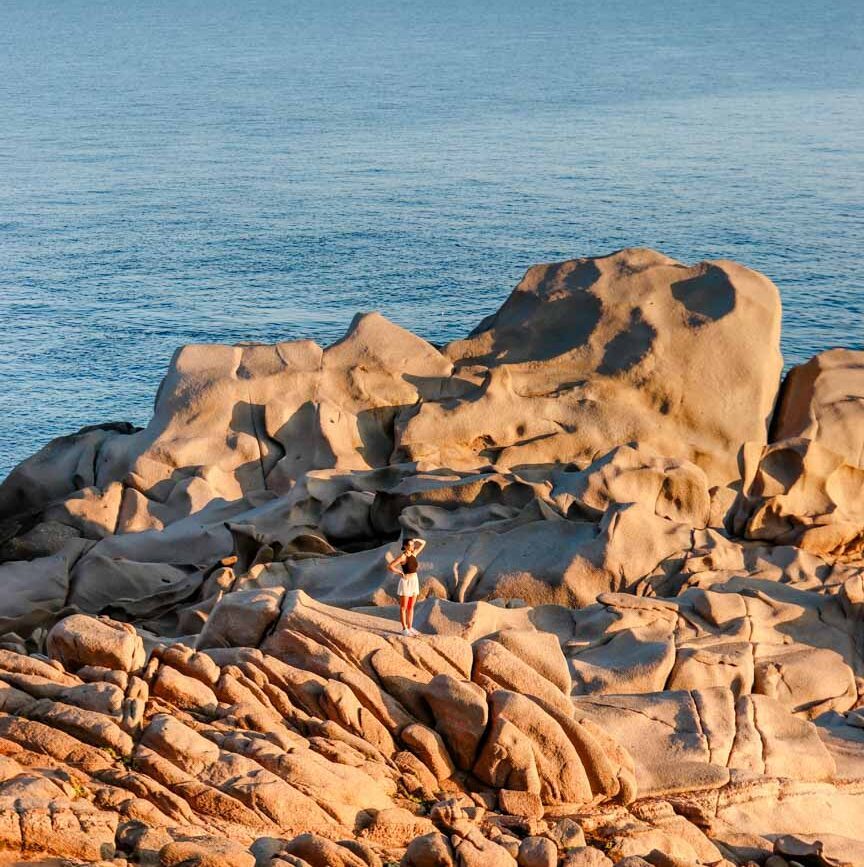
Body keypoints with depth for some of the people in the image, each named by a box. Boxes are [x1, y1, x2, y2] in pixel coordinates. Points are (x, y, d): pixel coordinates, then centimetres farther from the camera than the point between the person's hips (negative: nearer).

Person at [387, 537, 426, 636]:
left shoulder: (414, 553, 5)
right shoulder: (402, 557, -14)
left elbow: (423, 543, 14)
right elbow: (389, 566, -18)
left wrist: (415, 540, -2)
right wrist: (400, 573, -16)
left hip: (414, 581, 7)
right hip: (406, 582, -7)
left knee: (411, 607, 10)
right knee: (403, 607, 0)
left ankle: (410, 628, 15)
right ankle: (404, 629, 3)